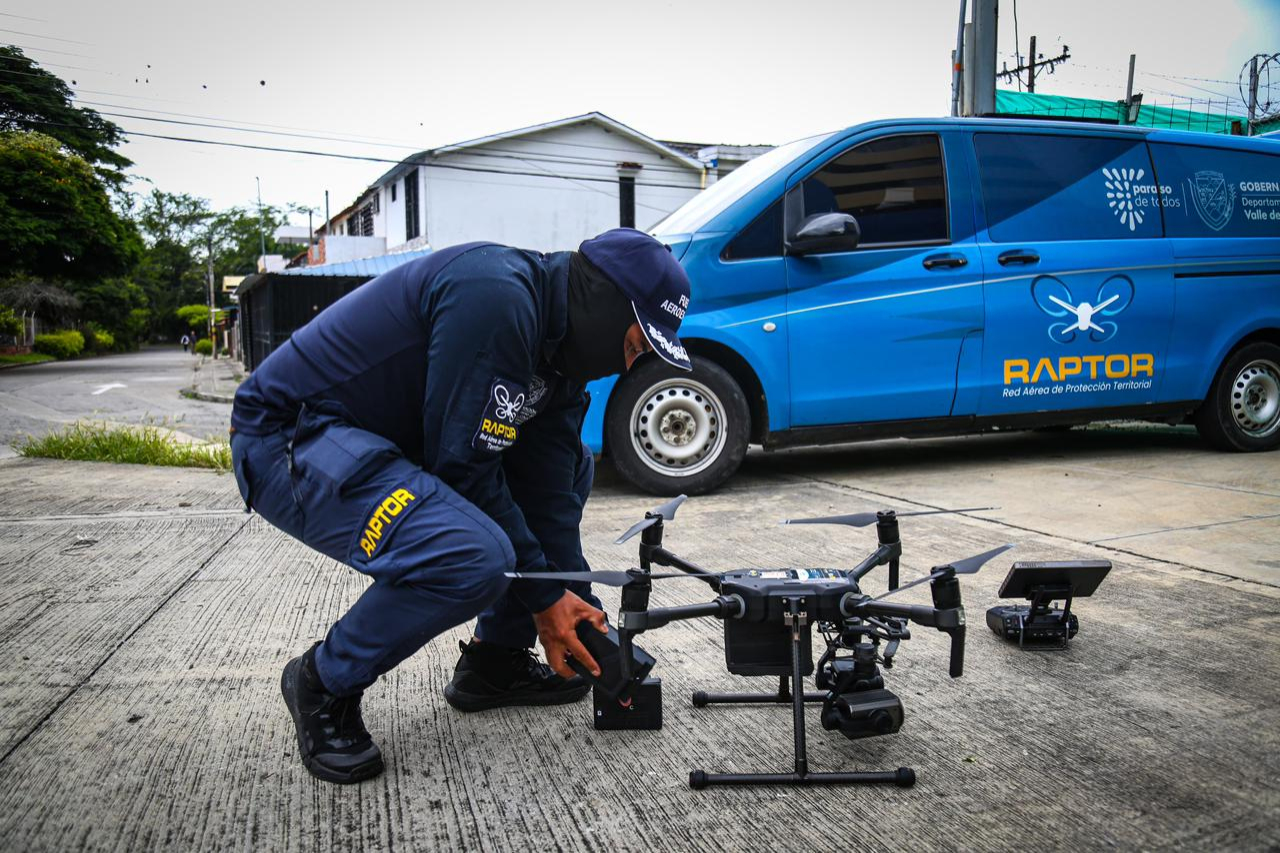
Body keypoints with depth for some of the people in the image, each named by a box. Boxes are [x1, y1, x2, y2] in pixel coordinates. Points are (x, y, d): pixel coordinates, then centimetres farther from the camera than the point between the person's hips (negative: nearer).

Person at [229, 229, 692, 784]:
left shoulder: (558, 348, 4)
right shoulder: (496, 293, -26)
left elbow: (549, 490, 4)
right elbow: (464, 469, -25)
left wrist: (585, 621, 1)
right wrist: (542, 597, -16)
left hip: (390, 444, 10)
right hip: (287, 438, -10)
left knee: (568, 466, 11)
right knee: (472, 558, -32)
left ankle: (494, 660, 15)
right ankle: (324, 686, -4)